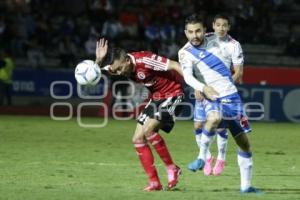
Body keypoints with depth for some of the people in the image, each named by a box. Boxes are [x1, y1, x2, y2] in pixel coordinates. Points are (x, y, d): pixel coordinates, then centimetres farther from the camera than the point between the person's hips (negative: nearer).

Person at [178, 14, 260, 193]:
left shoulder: (213, 41, 4)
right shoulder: (185, 53, -9)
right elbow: (188, 77, -25)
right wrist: (202, 87, -39)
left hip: (231, 95, 5)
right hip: (212, 98, -5)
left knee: (244, 143, 5)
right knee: (215, 118, -40)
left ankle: (246, 185, 14)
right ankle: (202, 156, -21)